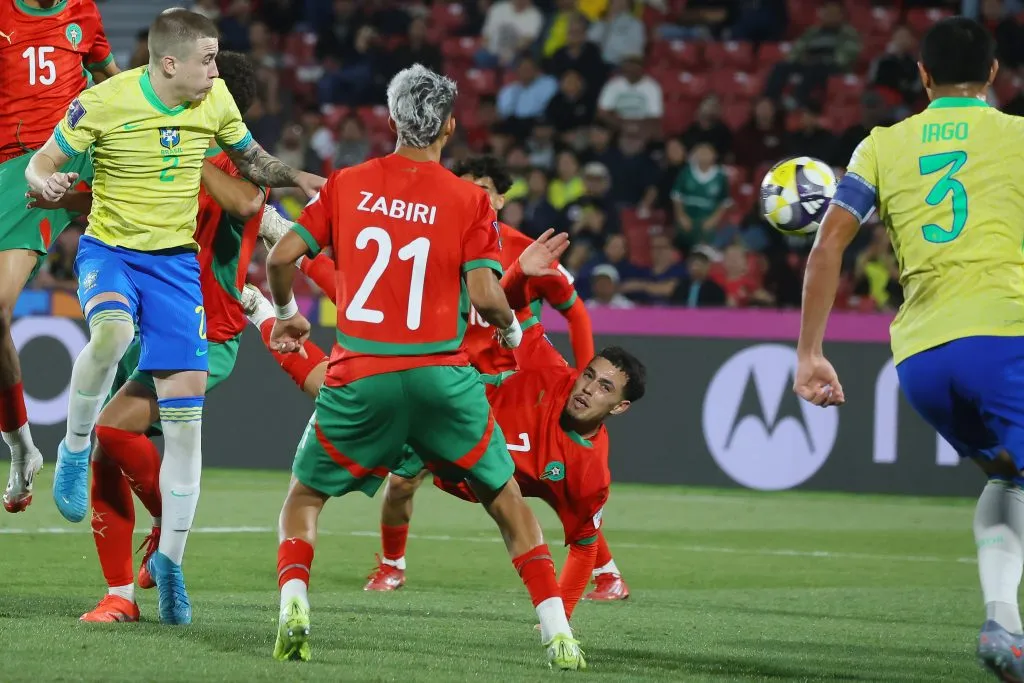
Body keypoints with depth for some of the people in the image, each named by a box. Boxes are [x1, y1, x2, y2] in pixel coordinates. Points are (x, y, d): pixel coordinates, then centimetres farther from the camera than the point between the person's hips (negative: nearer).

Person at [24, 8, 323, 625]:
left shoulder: (215, 100, -1)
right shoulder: (105, 102, -14)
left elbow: (250, 160, 16)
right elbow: (40, 165, -5)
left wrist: (297, 179, -3)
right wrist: (48, 185, -29)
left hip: (176, 261, 4)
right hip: (110, 249, -3)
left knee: (187, 413, -3)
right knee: (112, 330, -39)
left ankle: (171, 561, 9)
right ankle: (76, 449, -11)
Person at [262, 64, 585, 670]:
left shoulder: (347, 184, 5)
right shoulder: (470, 200, 0)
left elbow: (280, 258, 1)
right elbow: (484, 295, -9)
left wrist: (286, 314, 21)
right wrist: (512, 330, 13)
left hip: (360, 378, 1)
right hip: (443, 378, 0)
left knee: (305, 497, 19)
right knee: (506, 499, 16)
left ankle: (293, 609, -6)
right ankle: (559, 635, 10)